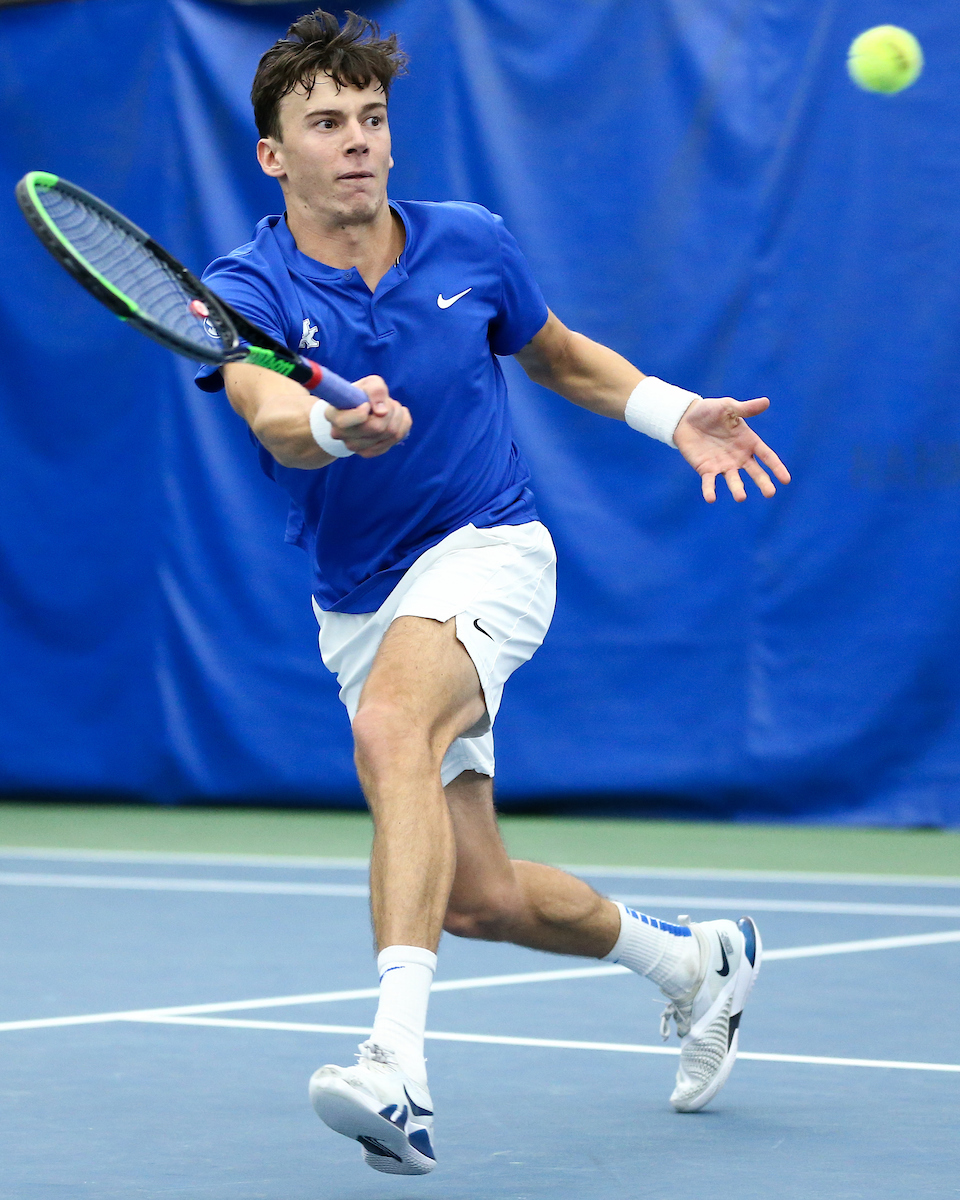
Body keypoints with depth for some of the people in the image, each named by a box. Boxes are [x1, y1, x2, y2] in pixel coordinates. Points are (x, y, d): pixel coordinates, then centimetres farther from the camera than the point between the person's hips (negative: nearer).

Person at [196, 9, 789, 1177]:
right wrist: (338, 427, -57)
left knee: (389, 730, -34)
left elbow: (557, 353, 17)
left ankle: (399, 1065, -46)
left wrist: (673, 412, 3)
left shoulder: (468, 244, -4)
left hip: (486, 551, -2)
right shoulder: (245, 292, -12)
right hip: (359, 605, 2)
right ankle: (694, 960, 37)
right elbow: (271, 416, -35)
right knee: (478, 897, 7)